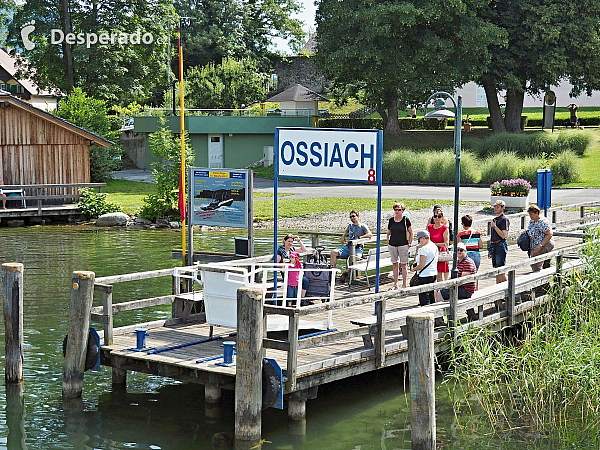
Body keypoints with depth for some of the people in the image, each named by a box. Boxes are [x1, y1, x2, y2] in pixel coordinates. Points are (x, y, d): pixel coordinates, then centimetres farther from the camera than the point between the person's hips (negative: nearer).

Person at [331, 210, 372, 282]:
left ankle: (346, 273, -29)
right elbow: (346, 232, 43)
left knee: (357, 256, -40)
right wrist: (343, 236, 22)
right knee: (333, 252, -17)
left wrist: (360, 237, -15)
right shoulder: (350, 225, 20)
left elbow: (370, 234, -12)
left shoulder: (362, 226, 3)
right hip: (348, 247, 5)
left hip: (357, 248, -5)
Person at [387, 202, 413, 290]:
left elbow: (411, 233, 1)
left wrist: (409, 243, -4)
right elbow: (388, 233, 17)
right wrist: (388, 243, 8)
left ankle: (404, 285, 5)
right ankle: (395, 284, 14)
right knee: (394, 265, 8)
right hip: (392, 245, 4)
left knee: (403, 265, 0)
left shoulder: (406, 219, -3)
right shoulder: (391, 220, 7)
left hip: (403, 245, -4)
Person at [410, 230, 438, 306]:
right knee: (431, 298, 18)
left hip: (425, 276, -10)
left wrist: (413, 269, -1)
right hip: (434, 274, 10)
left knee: (424, 301, -5)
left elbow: (421, 266, -19)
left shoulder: (424, 249, -18)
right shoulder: (434, 246, 10)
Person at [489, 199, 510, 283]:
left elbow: (503, 235, -18)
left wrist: (494, 226, -16)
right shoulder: (494, 219, 17)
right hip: (493, 246, 9)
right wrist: (490, 250, 22)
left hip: (501, 246, -9)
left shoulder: (504, 219, -9)